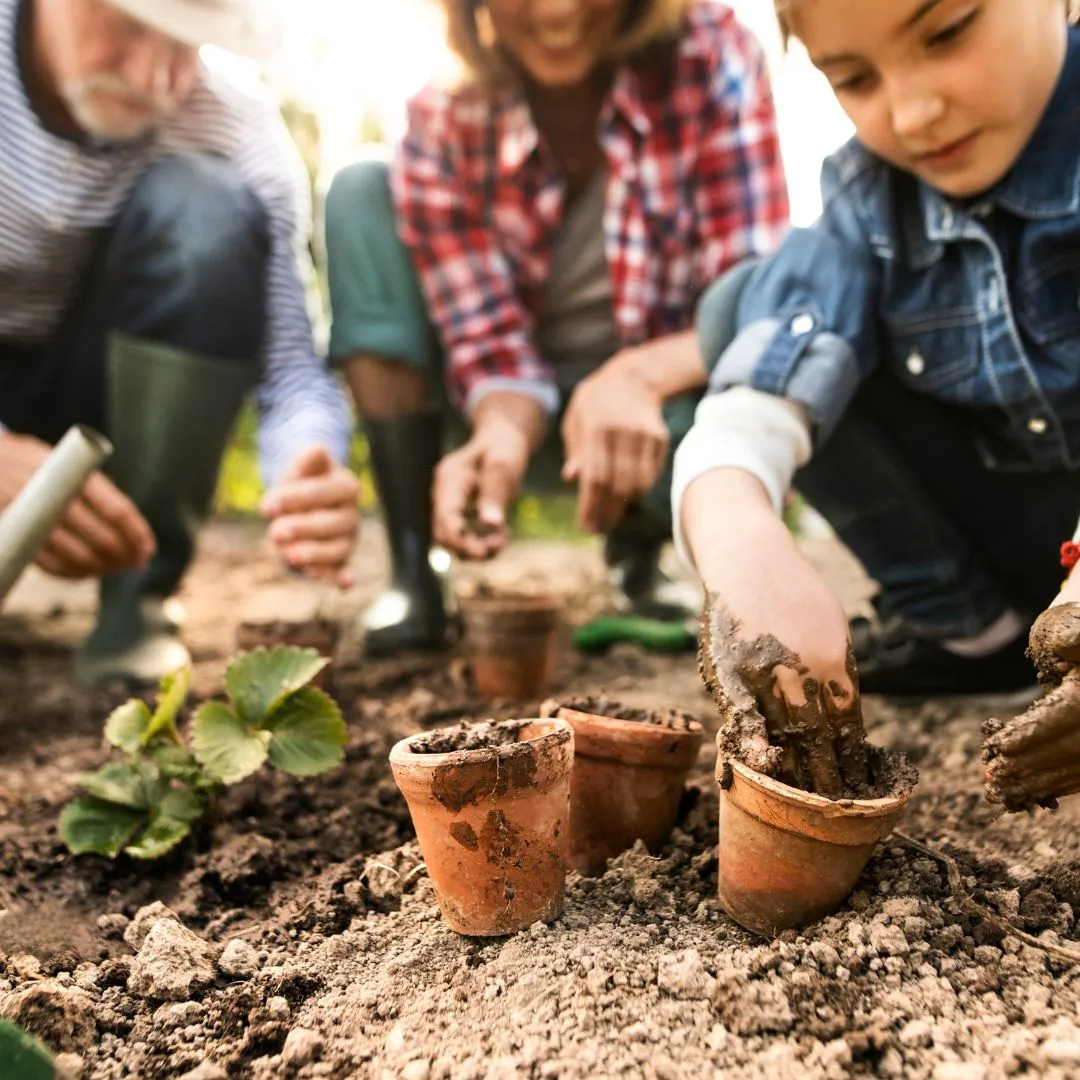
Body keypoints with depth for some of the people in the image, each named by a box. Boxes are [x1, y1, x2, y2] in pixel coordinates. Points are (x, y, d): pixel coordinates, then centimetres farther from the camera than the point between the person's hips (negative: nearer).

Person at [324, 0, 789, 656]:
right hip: (524, 411, 2)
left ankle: (638, 559, 3)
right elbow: (492, 342, -16)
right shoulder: (443, 120, -14)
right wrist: (502, 435, -38)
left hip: (657, 402, -1)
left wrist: (638, 374, -42)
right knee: (361, 195, -15)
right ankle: (412, 572, -14)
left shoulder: (712, 56, -17)